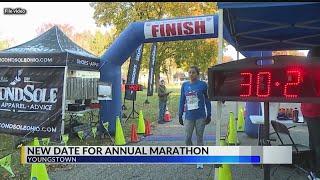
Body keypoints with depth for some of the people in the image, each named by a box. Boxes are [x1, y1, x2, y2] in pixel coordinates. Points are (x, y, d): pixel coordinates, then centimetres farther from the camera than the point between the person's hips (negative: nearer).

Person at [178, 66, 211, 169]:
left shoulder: (203, 85, -5)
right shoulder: (184, 85, 3)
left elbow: (207, 100, 1)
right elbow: (182, 101, 8)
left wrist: (209, 115, 0)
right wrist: (180, 116, 7)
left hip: (200, 117, -2)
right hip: (188, 117, 2)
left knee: (199, 138, 6)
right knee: (187, 138, 3)